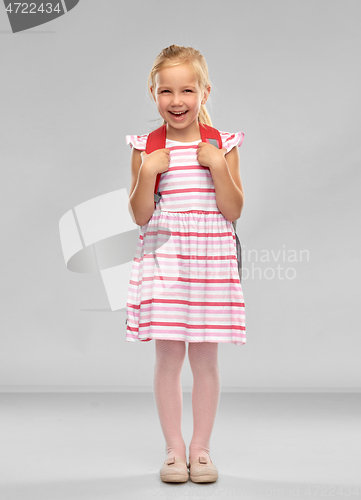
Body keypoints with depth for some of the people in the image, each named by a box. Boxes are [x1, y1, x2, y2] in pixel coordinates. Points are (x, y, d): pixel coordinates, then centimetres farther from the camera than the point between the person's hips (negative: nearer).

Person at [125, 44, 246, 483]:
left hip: (212, 259, 0)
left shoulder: (222, 145, 3)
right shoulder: (146, 148, 2)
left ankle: (200, 447, 19)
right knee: (168, 357, 2)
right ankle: (174, 449, 17)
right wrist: (148, 171, -14)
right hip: (163, 259, 0)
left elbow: (234, 209, -3)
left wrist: (218, 166, -14)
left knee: (205, 358, 5)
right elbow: (140, 216, -1)